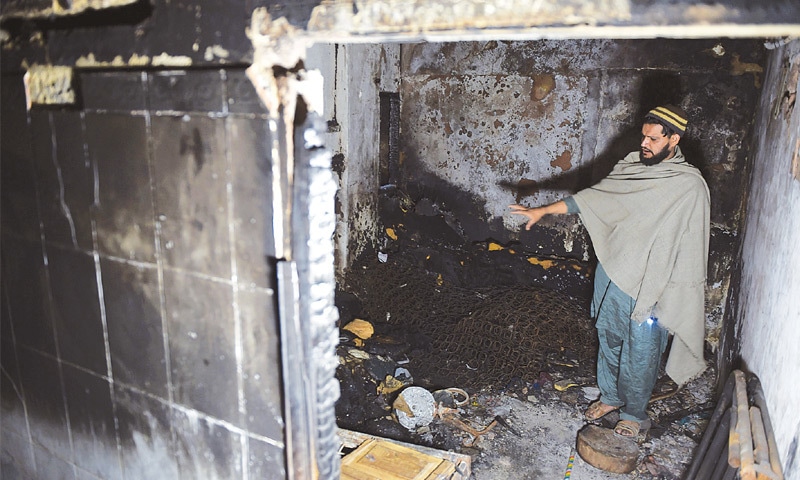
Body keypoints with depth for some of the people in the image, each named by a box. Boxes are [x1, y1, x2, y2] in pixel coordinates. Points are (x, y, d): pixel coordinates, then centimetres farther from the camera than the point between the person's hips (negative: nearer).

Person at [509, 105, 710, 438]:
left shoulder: (690, 186, -16)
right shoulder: (632, 164, 1)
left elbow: (688, 252, -14)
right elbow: (595, 196, 3)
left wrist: (667, 300, -14)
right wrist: (542, 211, -2)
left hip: (648, 288, -5)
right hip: (611, 273, 6)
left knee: (640, 354, 10)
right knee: (608, 340, 21)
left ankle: (634, 414, 34)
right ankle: (610, 396, 44)